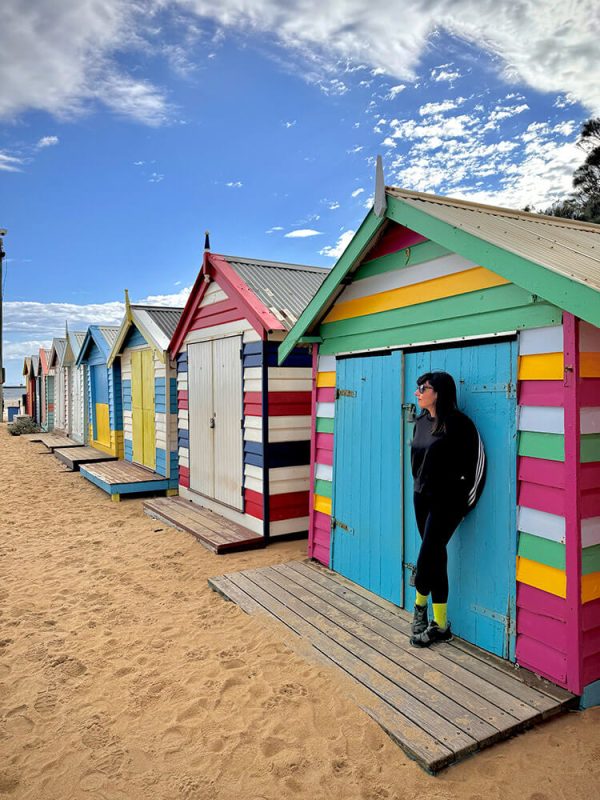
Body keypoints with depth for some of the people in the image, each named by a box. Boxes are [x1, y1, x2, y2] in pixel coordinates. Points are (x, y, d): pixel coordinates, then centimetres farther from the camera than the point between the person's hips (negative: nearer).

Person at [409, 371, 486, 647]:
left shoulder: (457, 422, -14)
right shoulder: (421, 420, 7)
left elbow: (478, 460, -10)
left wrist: (467, 499, -6)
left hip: (446, 501, -6)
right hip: (422, 498, 7)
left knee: (427, 556, -5)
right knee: (436, 557, 11)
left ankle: (420, 606, 20)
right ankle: (440, 626, 22)